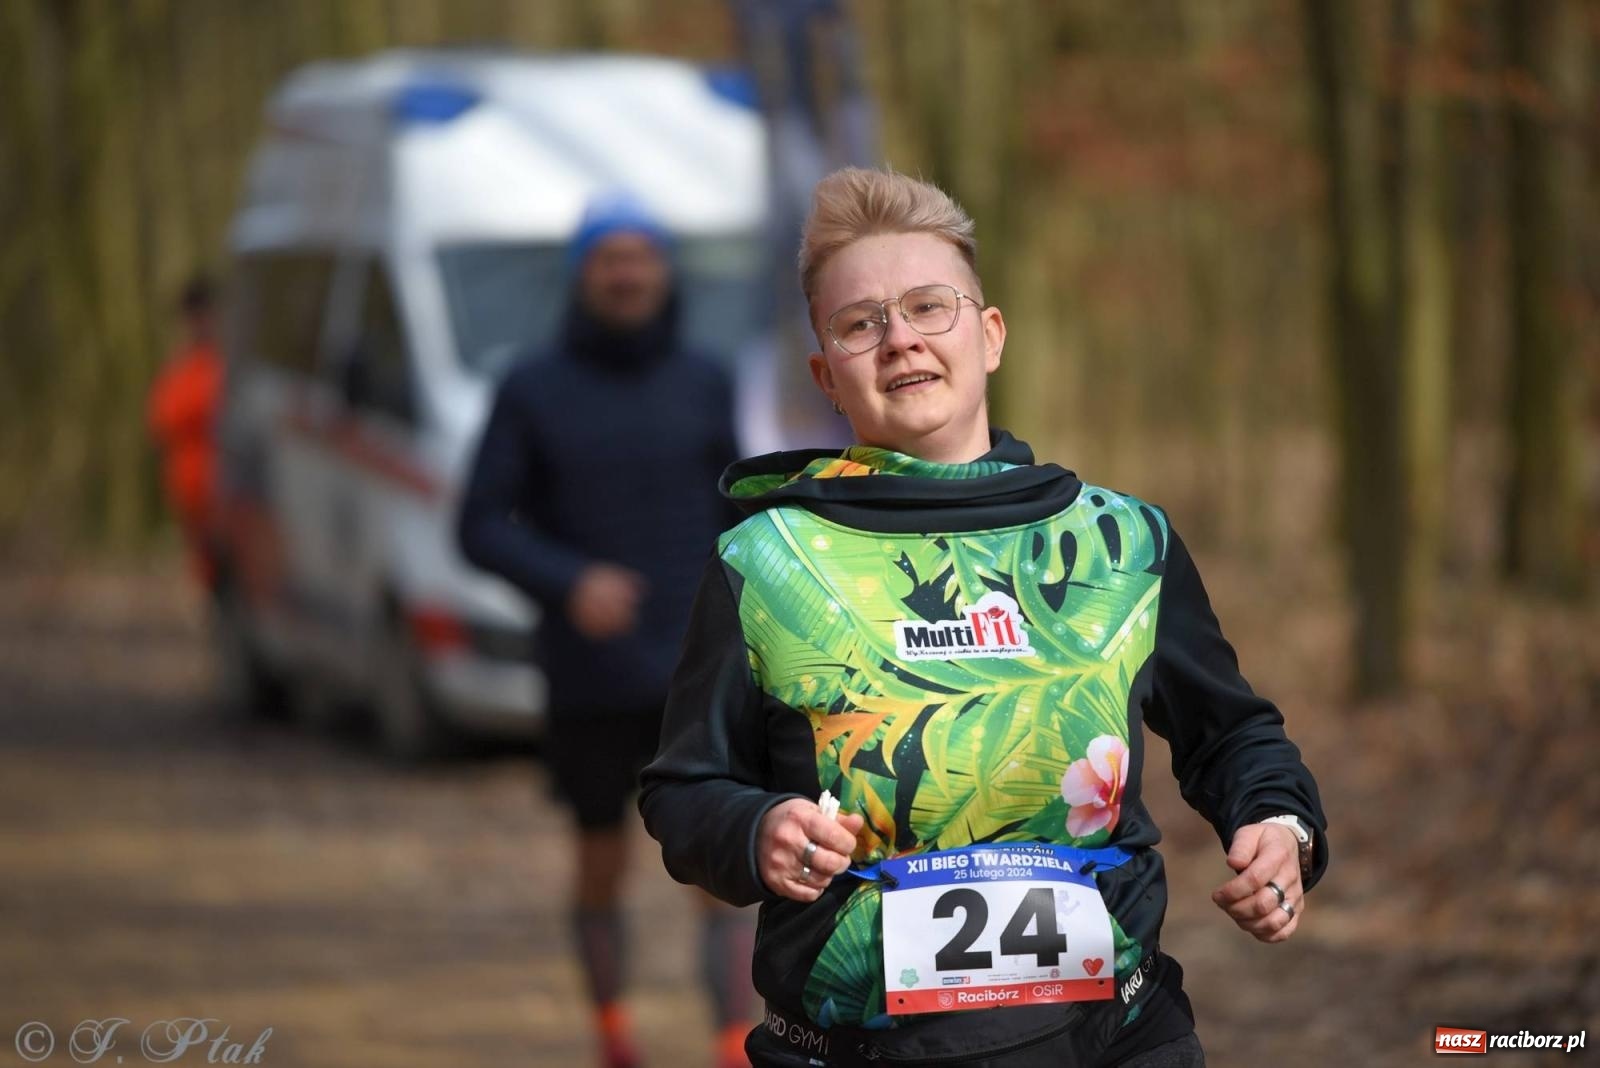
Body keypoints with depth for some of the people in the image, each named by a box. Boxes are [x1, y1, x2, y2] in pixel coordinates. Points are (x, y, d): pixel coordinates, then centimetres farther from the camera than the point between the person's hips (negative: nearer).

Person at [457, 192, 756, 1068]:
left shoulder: (703, 386, 3)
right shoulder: (530, 392, -3)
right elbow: (481, 529, -6)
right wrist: (571, 583, -24)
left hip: (701, 676, 1)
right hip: (591, 687, -1)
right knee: (603, 871, 14)